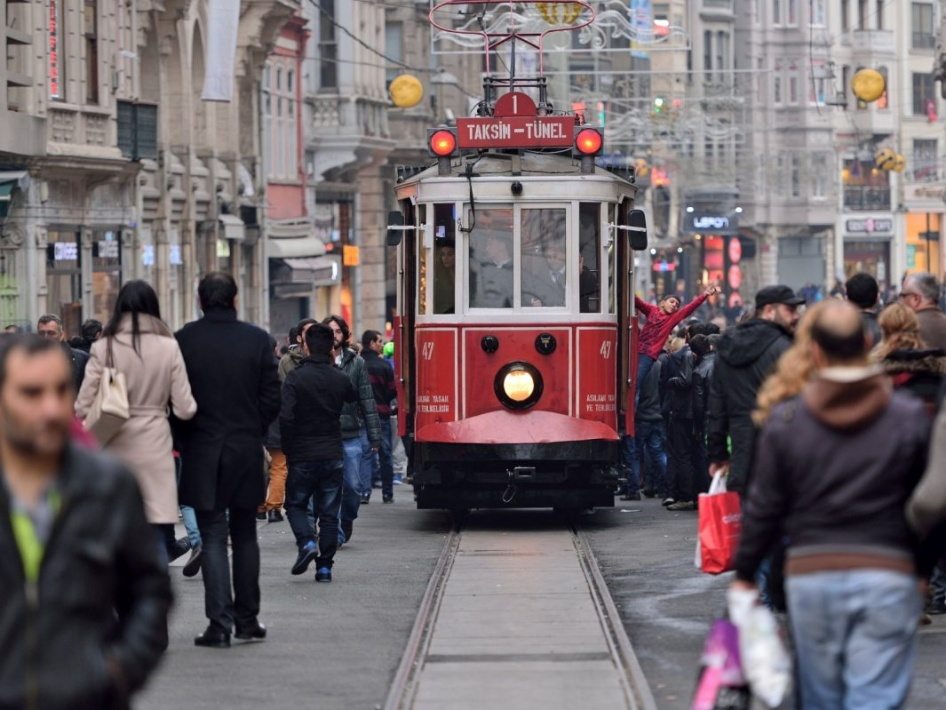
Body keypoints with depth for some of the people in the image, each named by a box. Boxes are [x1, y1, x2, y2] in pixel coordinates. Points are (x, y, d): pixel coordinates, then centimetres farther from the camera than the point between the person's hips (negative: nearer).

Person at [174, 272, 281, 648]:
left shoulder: (184, 340, -7)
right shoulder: (257, 339, -4)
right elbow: (272, 399, -3)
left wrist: (186, 436, 10)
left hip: (202, 452, -1)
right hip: (246, 450, 1)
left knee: (212, 537, 0)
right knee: (244, 536, 13)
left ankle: (220, 622, -7)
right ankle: (247, 618, 17)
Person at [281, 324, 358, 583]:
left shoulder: (295, 378, -11)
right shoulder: (340, 379, 1)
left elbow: (286, 417, -19)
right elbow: (353, 398, 24)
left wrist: (289, 449, -5)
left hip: (302, 456, -3)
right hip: (333, 455, 3)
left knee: (295, 504, 14)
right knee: (329, 513, 8)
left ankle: (307, 542, -10)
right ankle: (325, 566, 6)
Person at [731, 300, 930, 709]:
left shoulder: (785, 422, 1)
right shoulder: (910, 418, -1)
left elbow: (763, 508, 4)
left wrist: (744, 574, 14)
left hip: (810, 575, 1)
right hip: (887, 573, -1)